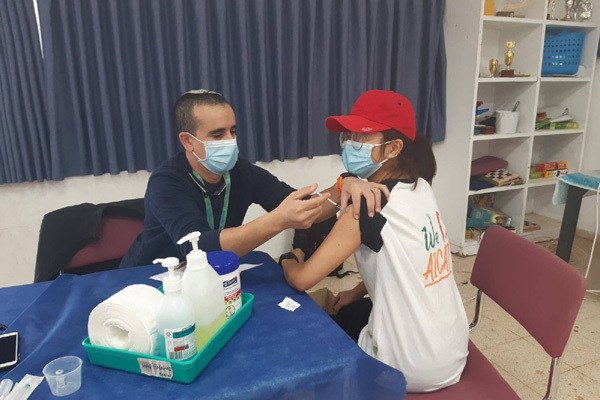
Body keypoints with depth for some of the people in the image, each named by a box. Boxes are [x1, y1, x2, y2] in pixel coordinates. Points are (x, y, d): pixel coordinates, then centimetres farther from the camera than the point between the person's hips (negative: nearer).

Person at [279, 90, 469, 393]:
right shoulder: (420, 187, -2)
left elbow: (302, 279, -20)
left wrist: (289, 260, 1)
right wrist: (357, 293, 15)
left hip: (414, 368, -6)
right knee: (349, 313, 30)